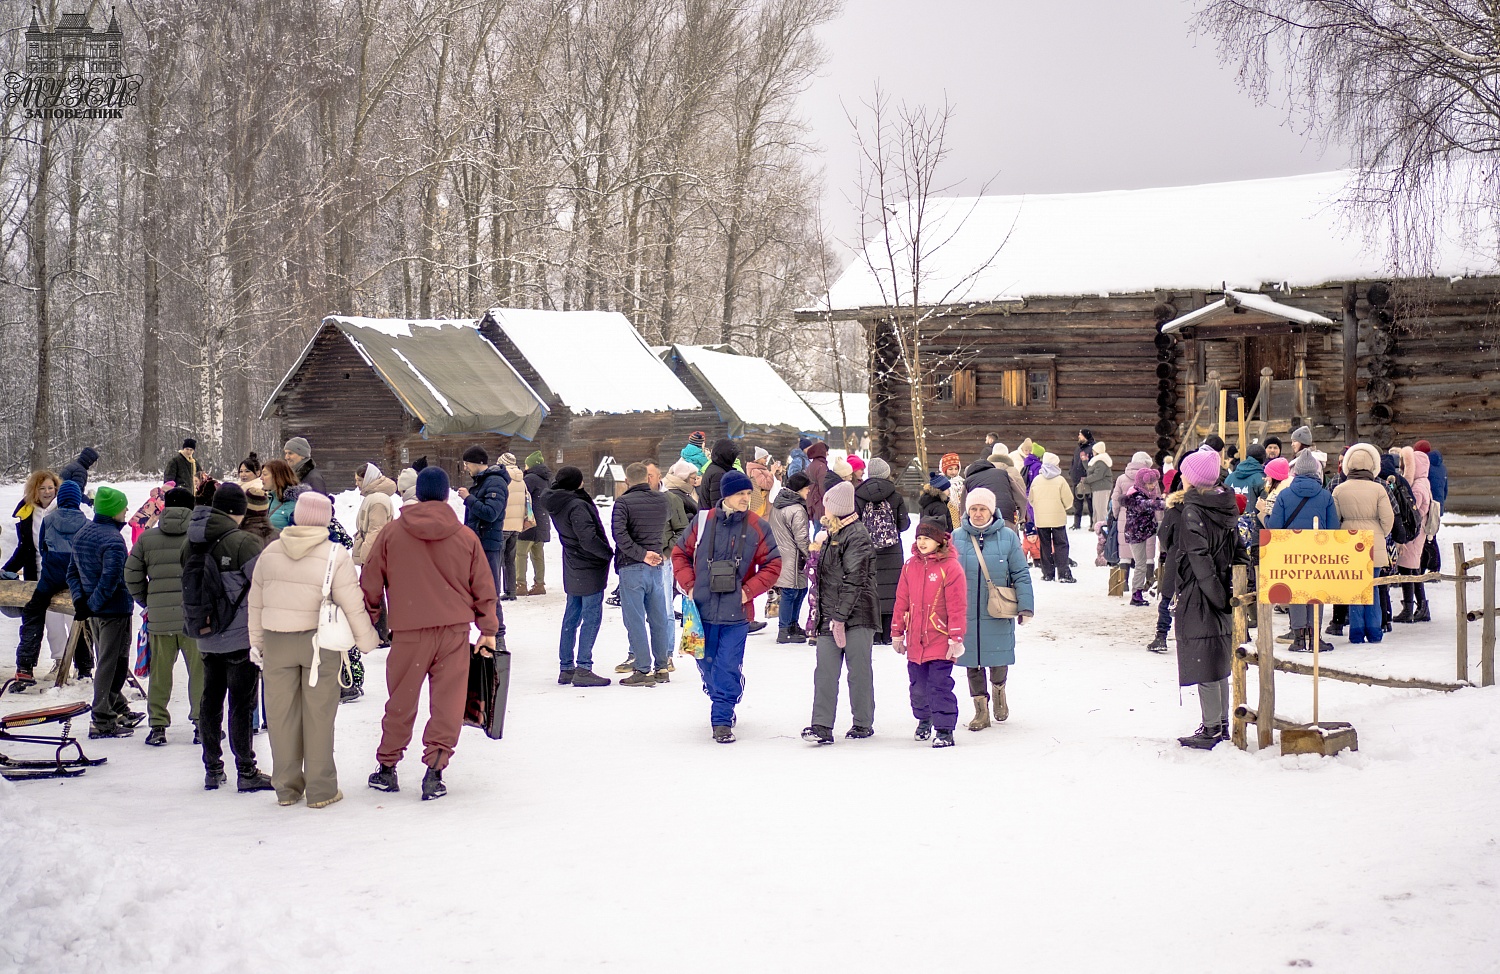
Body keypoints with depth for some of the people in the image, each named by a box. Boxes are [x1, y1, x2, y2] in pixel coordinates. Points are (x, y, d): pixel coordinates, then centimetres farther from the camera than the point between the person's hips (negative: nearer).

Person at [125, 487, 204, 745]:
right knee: (199, 670, 7)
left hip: (159, 617, 2)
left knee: (160, 672, 10)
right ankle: (202, 724, 9)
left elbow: (132, 574, 7)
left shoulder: (147, 538, 5)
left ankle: (158, 726, 12)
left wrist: (146, 602, 20)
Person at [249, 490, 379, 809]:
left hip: (276, 642, 3)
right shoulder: (335, 555, -10)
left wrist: (256, 641, 19)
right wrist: (368, 640, 3)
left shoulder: (270, 553, 2)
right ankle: (321, 789, 10)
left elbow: (256, 603, 9)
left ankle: (286, 787, 17)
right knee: (318, 715, 5)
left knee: (281, 714, 9)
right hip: (320, 642, -3)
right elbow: (353, 606, -10)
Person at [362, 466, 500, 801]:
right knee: (447, 704, 5)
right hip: (455, 631, 0)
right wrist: (489, 630, 16)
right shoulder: (466, 537, 1)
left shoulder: (392, 533, -1)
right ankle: (434, 772, 0)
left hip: (408, 632, 0)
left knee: (401, 704, 13)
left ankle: (387, 768, 22)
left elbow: (371, 584, 5)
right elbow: (484, 588, 6)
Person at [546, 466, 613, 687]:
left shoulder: (556, 505, 5)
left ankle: (566, 667, 21)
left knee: (571, 618, 15)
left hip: (573, 569, 9)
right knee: (591, 618, -3)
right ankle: (583, 669, -4)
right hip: (590, 569, -9)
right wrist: (609, 553, -10)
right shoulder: (576, 506, -22)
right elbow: (588, 539, -25)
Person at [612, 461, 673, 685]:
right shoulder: (661, 500, 6)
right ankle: (662, 668, 16)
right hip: (656, 566, 5)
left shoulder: (623, 502, -9)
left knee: (635, 619, -2)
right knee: (658, 618, 11)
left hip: (631, 568, -5)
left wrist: (641, 555, -16)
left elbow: (619, 533, -19)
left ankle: (643, 670, -4)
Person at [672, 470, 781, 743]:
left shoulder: (758, 528, -1)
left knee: (728, 667, -6)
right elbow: (680, 553, 10)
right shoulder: (703, 522, 0)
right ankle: (724, 705, 36)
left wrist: (749, 590, -7)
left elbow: (772, 565, 3)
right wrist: (689, 585, -2)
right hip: (703, 609, 2)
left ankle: (722, 720, 2)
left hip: (736, 613, -2)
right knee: (706, 664, 13)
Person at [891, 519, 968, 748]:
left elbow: (957, 607, -9)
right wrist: (897, 633, 14)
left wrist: (956, 639, -11)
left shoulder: (950, 567, -9)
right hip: (915, 641, 6)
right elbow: (902, 601, 14)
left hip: (940, 641, -6)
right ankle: (924, 720, 36)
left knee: (940, 686, -6)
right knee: (918, 686, 15)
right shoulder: (910, 565, 8)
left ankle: (945, 730, 1)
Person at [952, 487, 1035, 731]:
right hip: (966, 613, 2)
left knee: (998, 660, 1)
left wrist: (1025, 606, -4)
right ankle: (981, 709, 19)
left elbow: (1021, 575, 2)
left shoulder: (1007, 537, -1)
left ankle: (999, 690, 33)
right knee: (972, 663, 6)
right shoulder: (956, 538, 3)